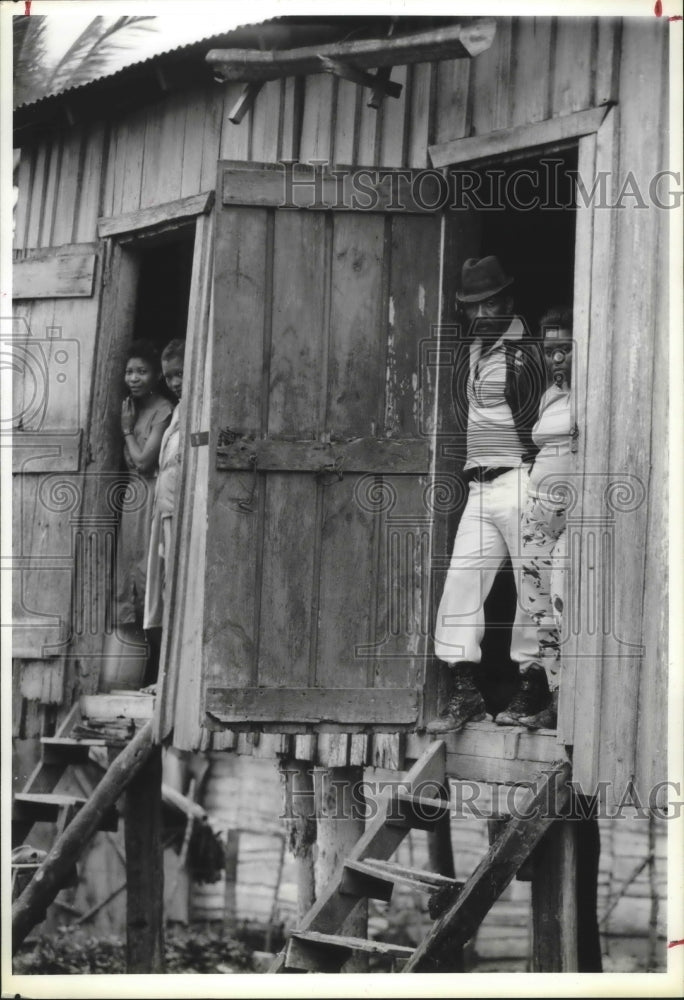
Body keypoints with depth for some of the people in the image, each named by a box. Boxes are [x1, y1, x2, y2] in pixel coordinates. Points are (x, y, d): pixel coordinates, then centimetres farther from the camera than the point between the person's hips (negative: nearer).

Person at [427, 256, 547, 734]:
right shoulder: (473, 349, 16)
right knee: (461, 582, 1)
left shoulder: (524, 350, -5)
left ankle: (533, 690, 9)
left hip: (519, 481, -7)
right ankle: (465, 693, 3)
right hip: (480, 487, 7)